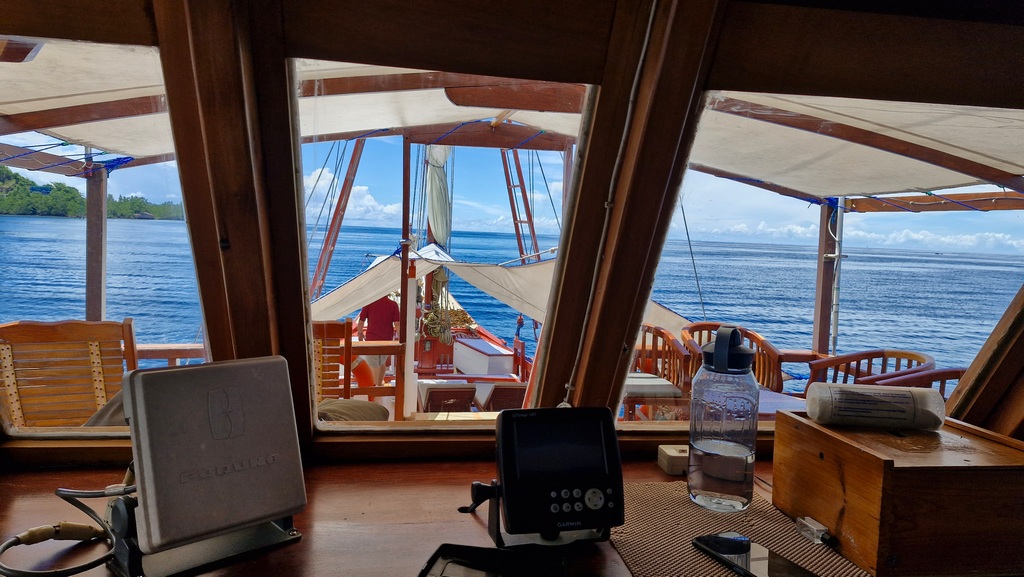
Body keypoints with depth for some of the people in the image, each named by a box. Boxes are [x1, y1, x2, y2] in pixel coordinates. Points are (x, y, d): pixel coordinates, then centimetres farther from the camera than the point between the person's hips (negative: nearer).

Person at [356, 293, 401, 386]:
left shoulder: (369, 303, -8)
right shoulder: (393, 304, -7)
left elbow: (361, 321, -3)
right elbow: (397, 324, -10)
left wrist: (360, 333, 15)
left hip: (372, 338, -2)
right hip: (387, 339, 2)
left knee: (374, 365, 7)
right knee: (383, 362, 24)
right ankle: (380, 383, 38)